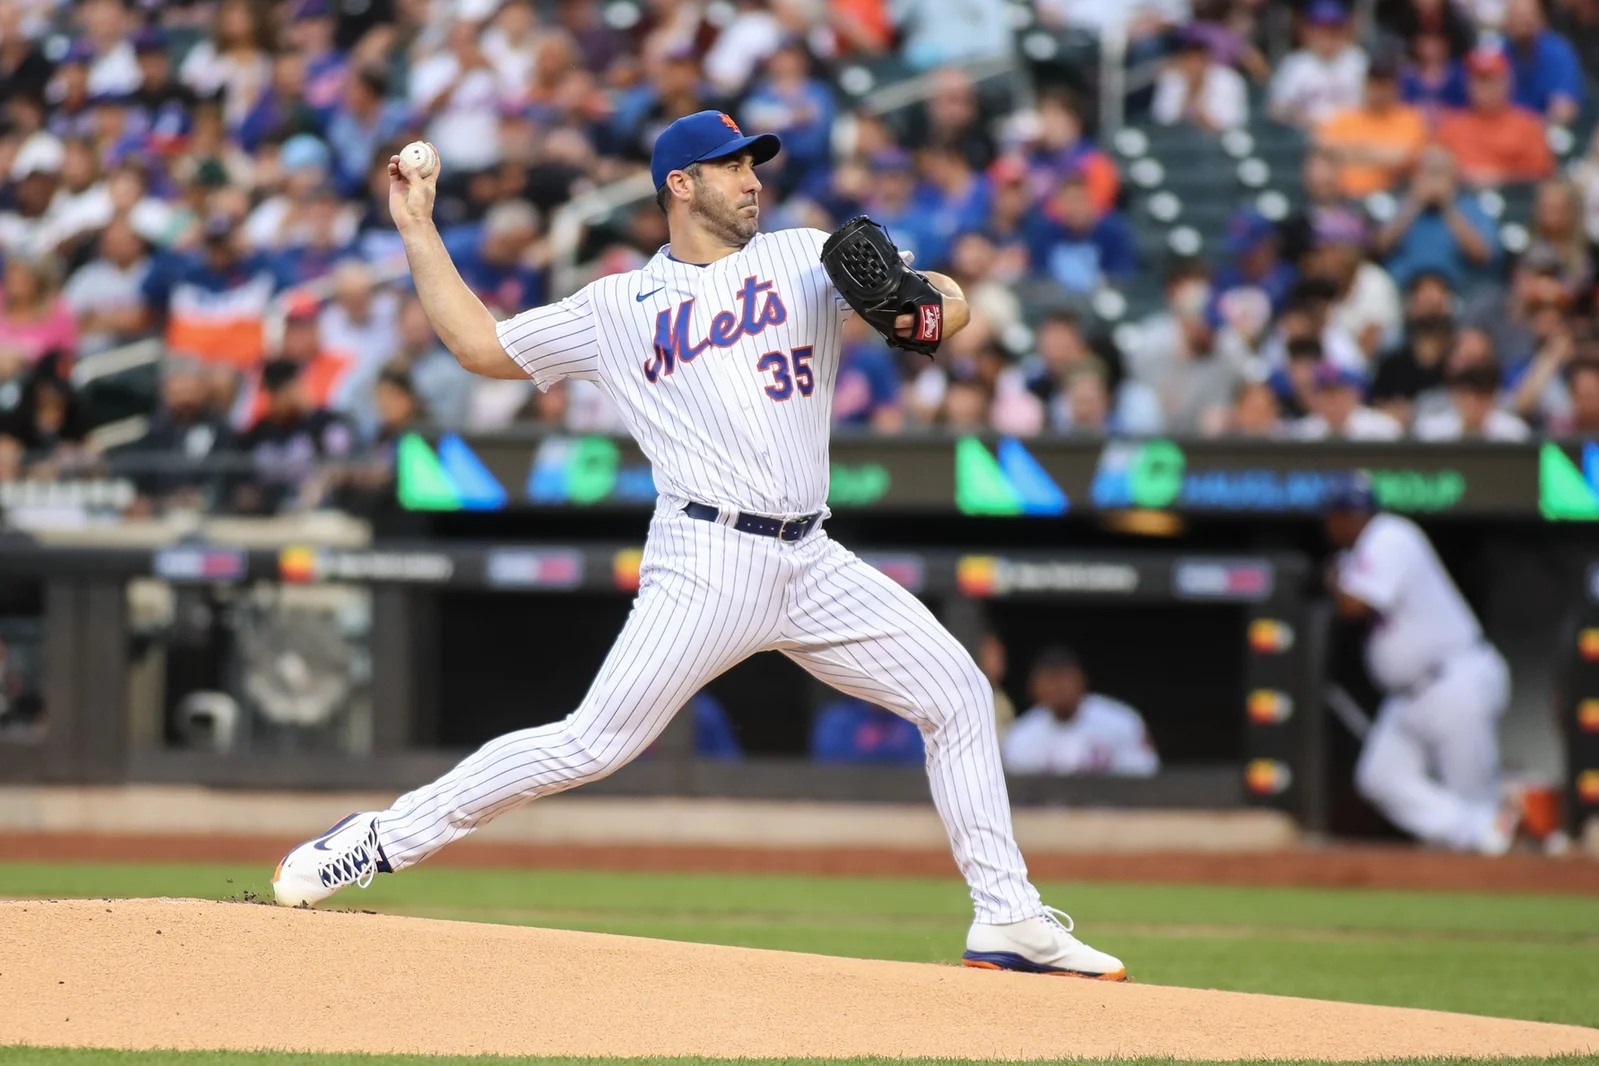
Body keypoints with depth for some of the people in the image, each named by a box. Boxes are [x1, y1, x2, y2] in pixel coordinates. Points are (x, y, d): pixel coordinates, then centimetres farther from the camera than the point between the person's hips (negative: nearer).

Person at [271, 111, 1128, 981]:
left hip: (811, 564, 4)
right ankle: (382, 840, -7)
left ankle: (1008, 923, 4)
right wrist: (417, 229, 14)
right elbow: (478, 344, 16)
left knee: (958, 696, -1)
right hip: (709, 563, -4)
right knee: (594, 743, -14)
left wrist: (924, 308, -16)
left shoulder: (804, 259, 14)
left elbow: (950, 303, 7)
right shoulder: (618, 307, 10)